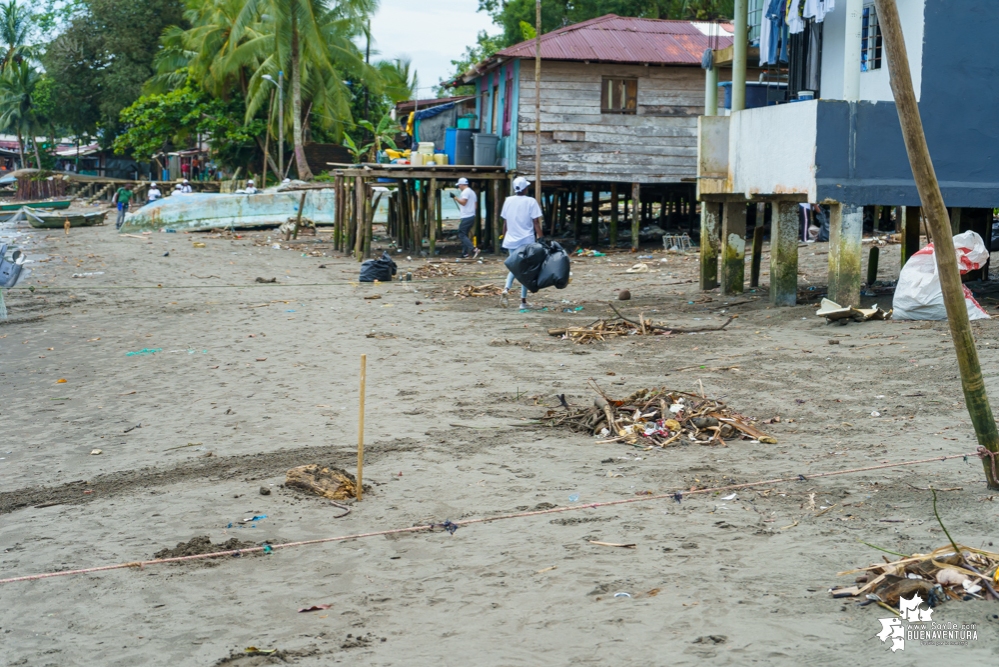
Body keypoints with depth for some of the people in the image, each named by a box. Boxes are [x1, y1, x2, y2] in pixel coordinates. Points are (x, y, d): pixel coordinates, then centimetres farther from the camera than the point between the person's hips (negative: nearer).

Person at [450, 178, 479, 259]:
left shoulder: (465, 192, -12)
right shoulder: (472, 192, 19)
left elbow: (463, 202, -23)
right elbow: (476, 203, 22)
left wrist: (455, 197, -18)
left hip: (466, 217, -10)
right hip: (472, 216, 10)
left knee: (461, 235, -10)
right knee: (464, 235, 16)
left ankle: (473, 249, -23)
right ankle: (464, 253, 15)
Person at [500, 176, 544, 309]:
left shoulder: (508, 201, 3)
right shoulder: (531, 202, -8)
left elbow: (505, 222, 7)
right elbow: (536, 222, -10)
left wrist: (504, 238, 16)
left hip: (511, 240, 4)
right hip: (527, 241, -4)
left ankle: (506, 288, -7)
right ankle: (523, 300, 5)